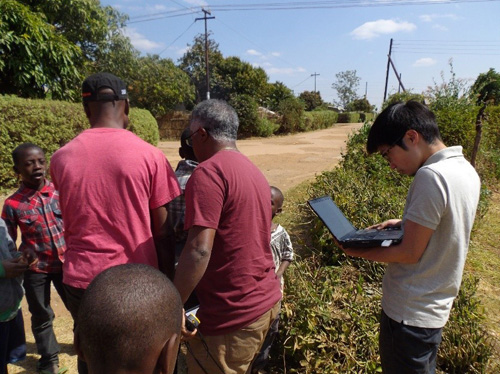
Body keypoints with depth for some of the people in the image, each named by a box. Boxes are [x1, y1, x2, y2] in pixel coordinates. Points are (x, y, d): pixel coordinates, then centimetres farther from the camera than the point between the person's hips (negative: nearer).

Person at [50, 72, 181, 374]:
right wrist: (167, 281, 3)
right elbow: (162, 232, -8)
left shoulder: (61, 158, -3)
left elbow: (72, 224, 9)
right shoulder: (149, 155, -12)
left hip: (81, 279, 3)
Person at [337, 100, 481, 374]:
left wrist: (358, 252, -11)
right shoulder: (467, 169, 4)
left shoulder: (429, 176, -26)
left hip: (409, 313, -9)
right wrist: (405, 223, 8)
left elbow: (410, 253, -23)